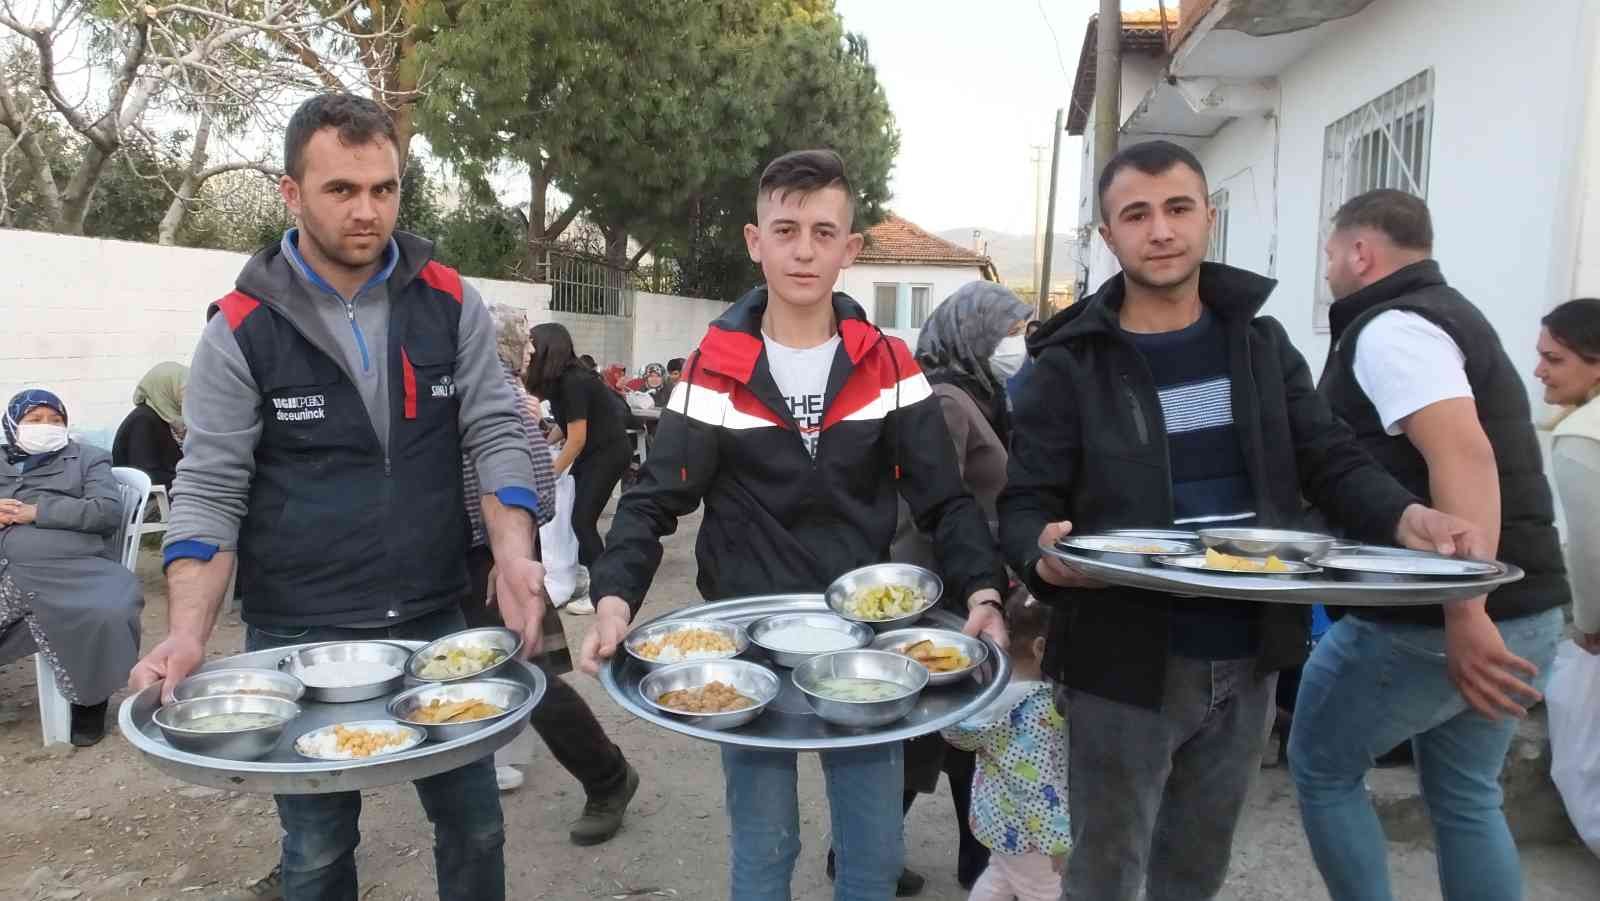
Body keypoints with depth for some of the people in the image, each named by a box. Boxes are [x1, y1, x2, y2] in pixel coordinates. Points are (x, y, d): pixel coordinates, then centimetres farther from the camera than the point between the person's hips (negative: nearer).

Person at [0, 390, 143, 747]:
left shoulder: (88, 458, 17)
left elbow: (108, 510, 1)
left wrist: (37, 511, -4)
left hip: (73, 570, -3)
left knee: (108, 615, -32)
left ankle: (90, 699, -6)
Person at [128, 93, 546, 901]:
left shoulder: (449, 303, -1)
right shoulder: (242, 329, -7)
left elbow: (496, 433, -4)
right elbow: (209, 490, -7)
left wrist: (514, 553, -20)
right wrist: (188, 633, -20)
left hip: (438, 621, 2)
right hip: (298, 638, -1)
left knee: (474, 828, 13)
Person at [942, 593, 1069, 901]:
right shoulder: (1038, 707, -30)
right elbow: (1037, 784, -28)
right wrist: (1056, 840, -19)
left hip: (998, 813, 8)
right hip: (1023, 825, -8)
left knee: (999, 876, 27)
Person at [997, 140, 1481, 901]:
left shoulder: (1261, 343, 5)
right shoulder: (1067, 366, -8)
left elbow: (1330, 460, 4)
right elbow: (1025, 506, -10)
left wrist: (1406, 518, -17)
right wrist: (1045, 552, -33)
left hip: (1246, 659, 4)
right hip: (1126, 662, -4)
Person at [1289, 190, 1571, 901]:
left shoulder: (1388, 329, -13)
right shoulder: (1448, 315, 19)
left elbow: (1465, 456, -27)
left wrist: (1464, 618, -31)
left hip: (1428, 622, -9)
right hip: (1525, 610, 10)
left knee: (1321, 768, 9)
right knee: (1465, 796, 20)